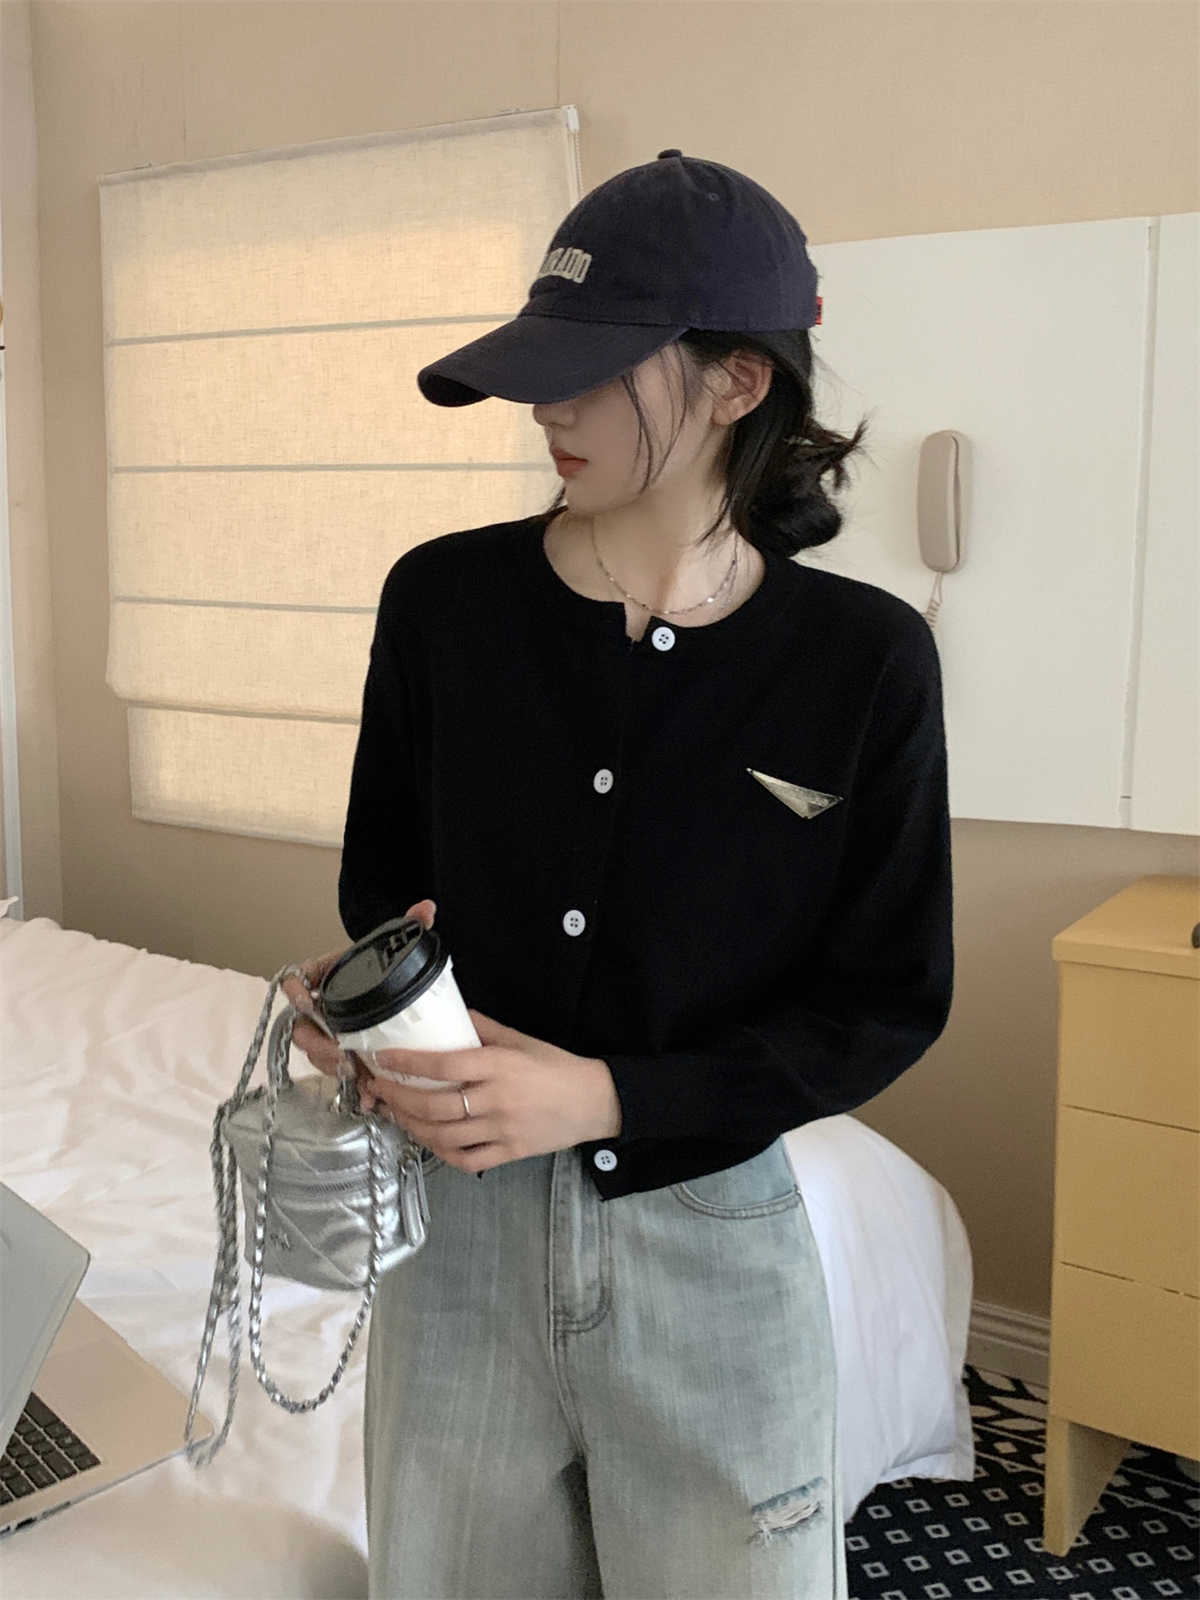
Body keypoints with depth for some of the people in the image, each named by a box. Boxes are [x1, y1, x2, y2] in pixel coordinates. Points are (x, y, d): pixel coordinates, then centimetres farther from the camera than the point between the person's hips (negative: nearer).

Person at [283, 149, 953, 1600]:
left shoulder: (864, 657, -12)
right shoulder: (446, 598, -6)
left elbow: (887, 1002, -8)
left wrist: (605, 1095, -19)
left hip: (711, 1235, -1)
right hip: (461, 1219, 2)